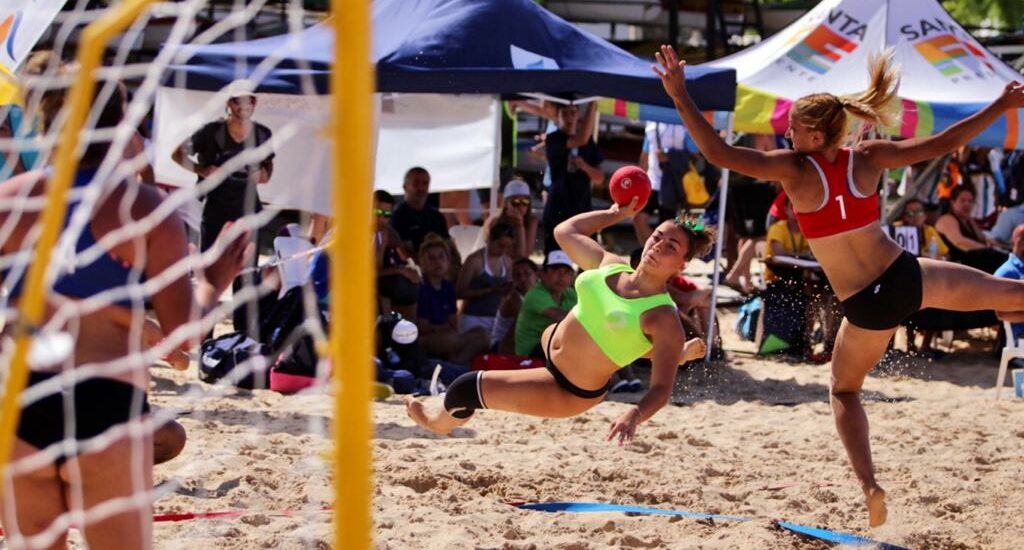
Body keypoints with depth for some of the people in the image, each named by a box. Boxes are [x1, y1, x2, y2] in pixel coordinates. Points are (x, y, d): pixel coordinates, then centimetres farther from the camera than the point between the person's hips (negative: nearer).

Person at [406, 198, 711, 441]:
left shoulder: (664, 320, -27)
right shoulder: (611, 265, -9)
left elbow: (661, 389, -31)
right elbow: (565, 231, 6)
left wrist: (636, 414, -50)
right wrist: (615, 214, 5)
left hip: (569, 391, -8)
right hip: (551, 342, 8)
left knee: (464, 389, -5)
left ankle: (443, 419, 35)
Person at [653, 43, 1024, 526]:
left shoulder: (794, 169, -12)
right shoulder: (867, 158, -3)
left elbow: (718, 152, -18)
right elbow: (942, 144, 0)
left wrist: (679, 95, -14)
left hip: (868, 306, -2)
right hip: (909, 275, 2)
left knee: (844, 391, 21)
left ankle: (869, 486, 5)